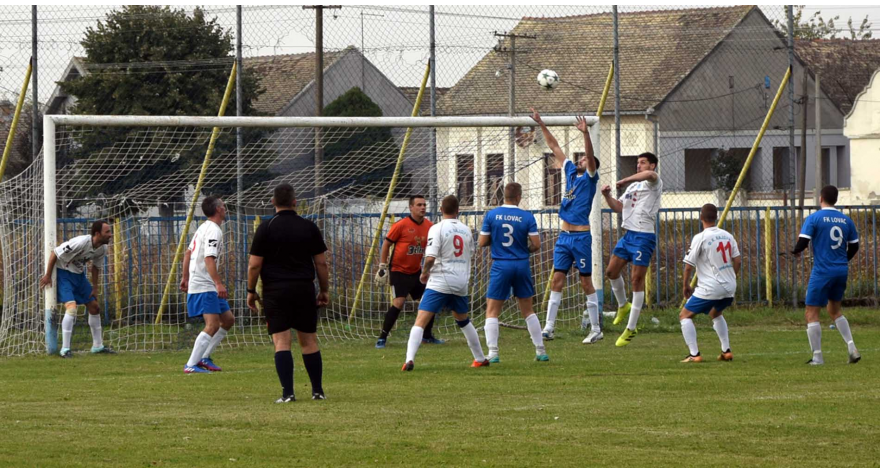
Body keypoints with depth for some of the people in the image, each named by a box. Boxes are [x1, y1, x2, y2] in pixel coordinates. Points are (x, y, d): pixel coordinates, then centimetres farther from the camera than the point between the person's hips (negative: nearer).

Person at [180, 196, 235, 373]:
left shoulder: (203, 228, 16)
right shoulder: (214, 231, -15)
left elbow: (188, 253, 23)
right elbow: (209, 259, -25)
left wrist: (185, 277, 28)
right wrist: (219, 283, -31)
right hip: (204, 287, -10)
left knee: (228, 319, 14)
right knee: (212, 325, -17)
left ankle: (205, 357, 16)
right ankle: (191, 365, -21)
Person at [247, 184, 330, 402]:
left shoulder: (265, 228, -4)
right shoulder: (309, 228, 3)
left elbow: (254, 264, -4)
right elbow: (321, 263, 6)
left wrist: (251, 291, 7)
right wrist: (324, 290, 15)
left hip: (275, 291, -2)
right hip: (304, 290, 2)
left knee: (281, 341, -3)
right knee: (309, 341, 11)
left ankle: (288, 392, -12)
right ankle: (318, 390, 16)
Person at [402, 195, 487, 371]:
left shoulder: (437, 229, -8)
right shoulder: (466, 230, 9)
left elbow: (430, 257, -17)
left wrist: (424, 273, 1)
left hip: (440, 282, -5)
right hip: (462, 282, 5)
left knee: (420, 322, -10)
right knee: (464, 321, 26)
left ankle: (409, 359, -27)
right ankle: (480, 359, 33)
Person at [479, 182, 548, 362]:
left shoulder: (491, 215, -4)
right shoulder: (527, 217, -4)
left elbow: (482, 242, -1)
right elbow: (536, 244, -6)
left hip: (501, 266, -2)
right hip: (522, 265, 2)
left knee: (492, 312, 4)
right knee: (528, 310, 15)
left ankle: (492, 352, -8)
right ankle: (540, 351, 16)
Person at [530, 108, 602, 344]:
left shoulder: (589, 178, -2)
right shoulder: (571, 172, 14)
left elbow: (591, 156, -19)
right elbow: (554, 147, 17)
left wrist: (586, 133, -32)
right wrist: (541, 125, 18)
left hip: (581, 237, -6)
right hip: (564, 236, 6)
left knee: (586, 281, -2)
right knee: (557, 280, 3)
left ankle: (596, 330, 4)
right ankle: (549, 327, 4)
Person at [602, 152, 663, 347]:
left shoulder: (653, 183, -7)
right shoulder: (633, 186, 20)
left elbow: (650, 175, -32)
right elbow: (618, 207, 21)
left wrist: (624, 181, -25)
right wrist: (608, 196, 3)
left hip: (644, 237, -8)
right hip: (628, 235, 8)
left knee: (637, 280, -5)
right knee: (612, 271, 11)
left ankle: (631, 328, -2)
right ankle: (623, 306, 37)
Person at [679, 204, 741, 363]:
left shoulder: (700, 238, -10)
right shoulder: (727, 236, 7)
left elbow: (689, 265, -8)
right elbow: (738, 261, 10)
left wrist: (686, 285, 6)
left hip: (709, 288, -6)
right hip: (729, 288, 6)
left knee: (685, 315, 6)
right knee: (716, 314, 33)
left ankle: (694, 354, -7)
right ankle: (726, 351, 23)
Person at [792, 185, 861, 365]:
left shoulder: (814, 218, -8)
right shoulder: (846, 220, 7)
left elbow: (802, 242, -14)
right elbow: (854, 246, 13)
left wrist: (795, 251, 9)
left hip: (822, 271, -6)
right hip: (842, 270, 6)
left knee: (811, 314, 2)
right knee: (835, 310, 22)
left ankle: (817, 356, -1)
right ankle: (852, 348, 8)